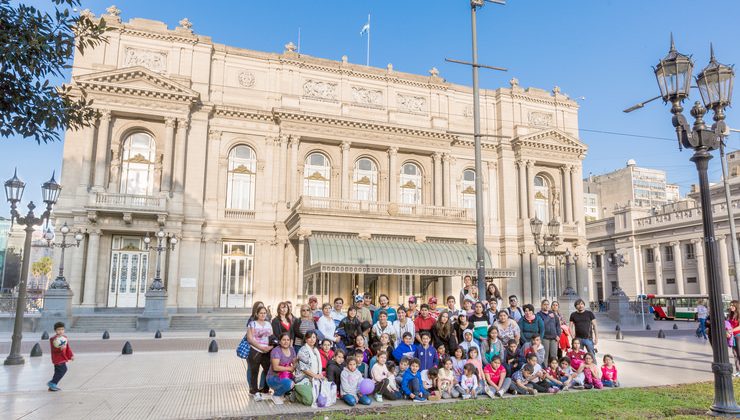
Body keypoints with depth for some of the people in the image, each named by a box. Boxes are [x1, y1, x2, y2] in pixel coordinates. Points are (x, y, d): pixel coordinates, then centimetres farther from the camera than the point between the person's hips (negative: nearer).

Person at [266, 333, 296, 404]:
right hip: (273, 378, -7)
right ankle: (276, 395, -3)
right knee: (288, 383, -35)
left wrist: (294, 367, -17)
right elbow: (275, 367, -23)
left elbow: (295, 363, 6)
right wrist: (289, 368, -21)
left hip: (287, 376, 7)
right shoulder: (276, 351, -16)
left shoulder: (291, 350, 6)